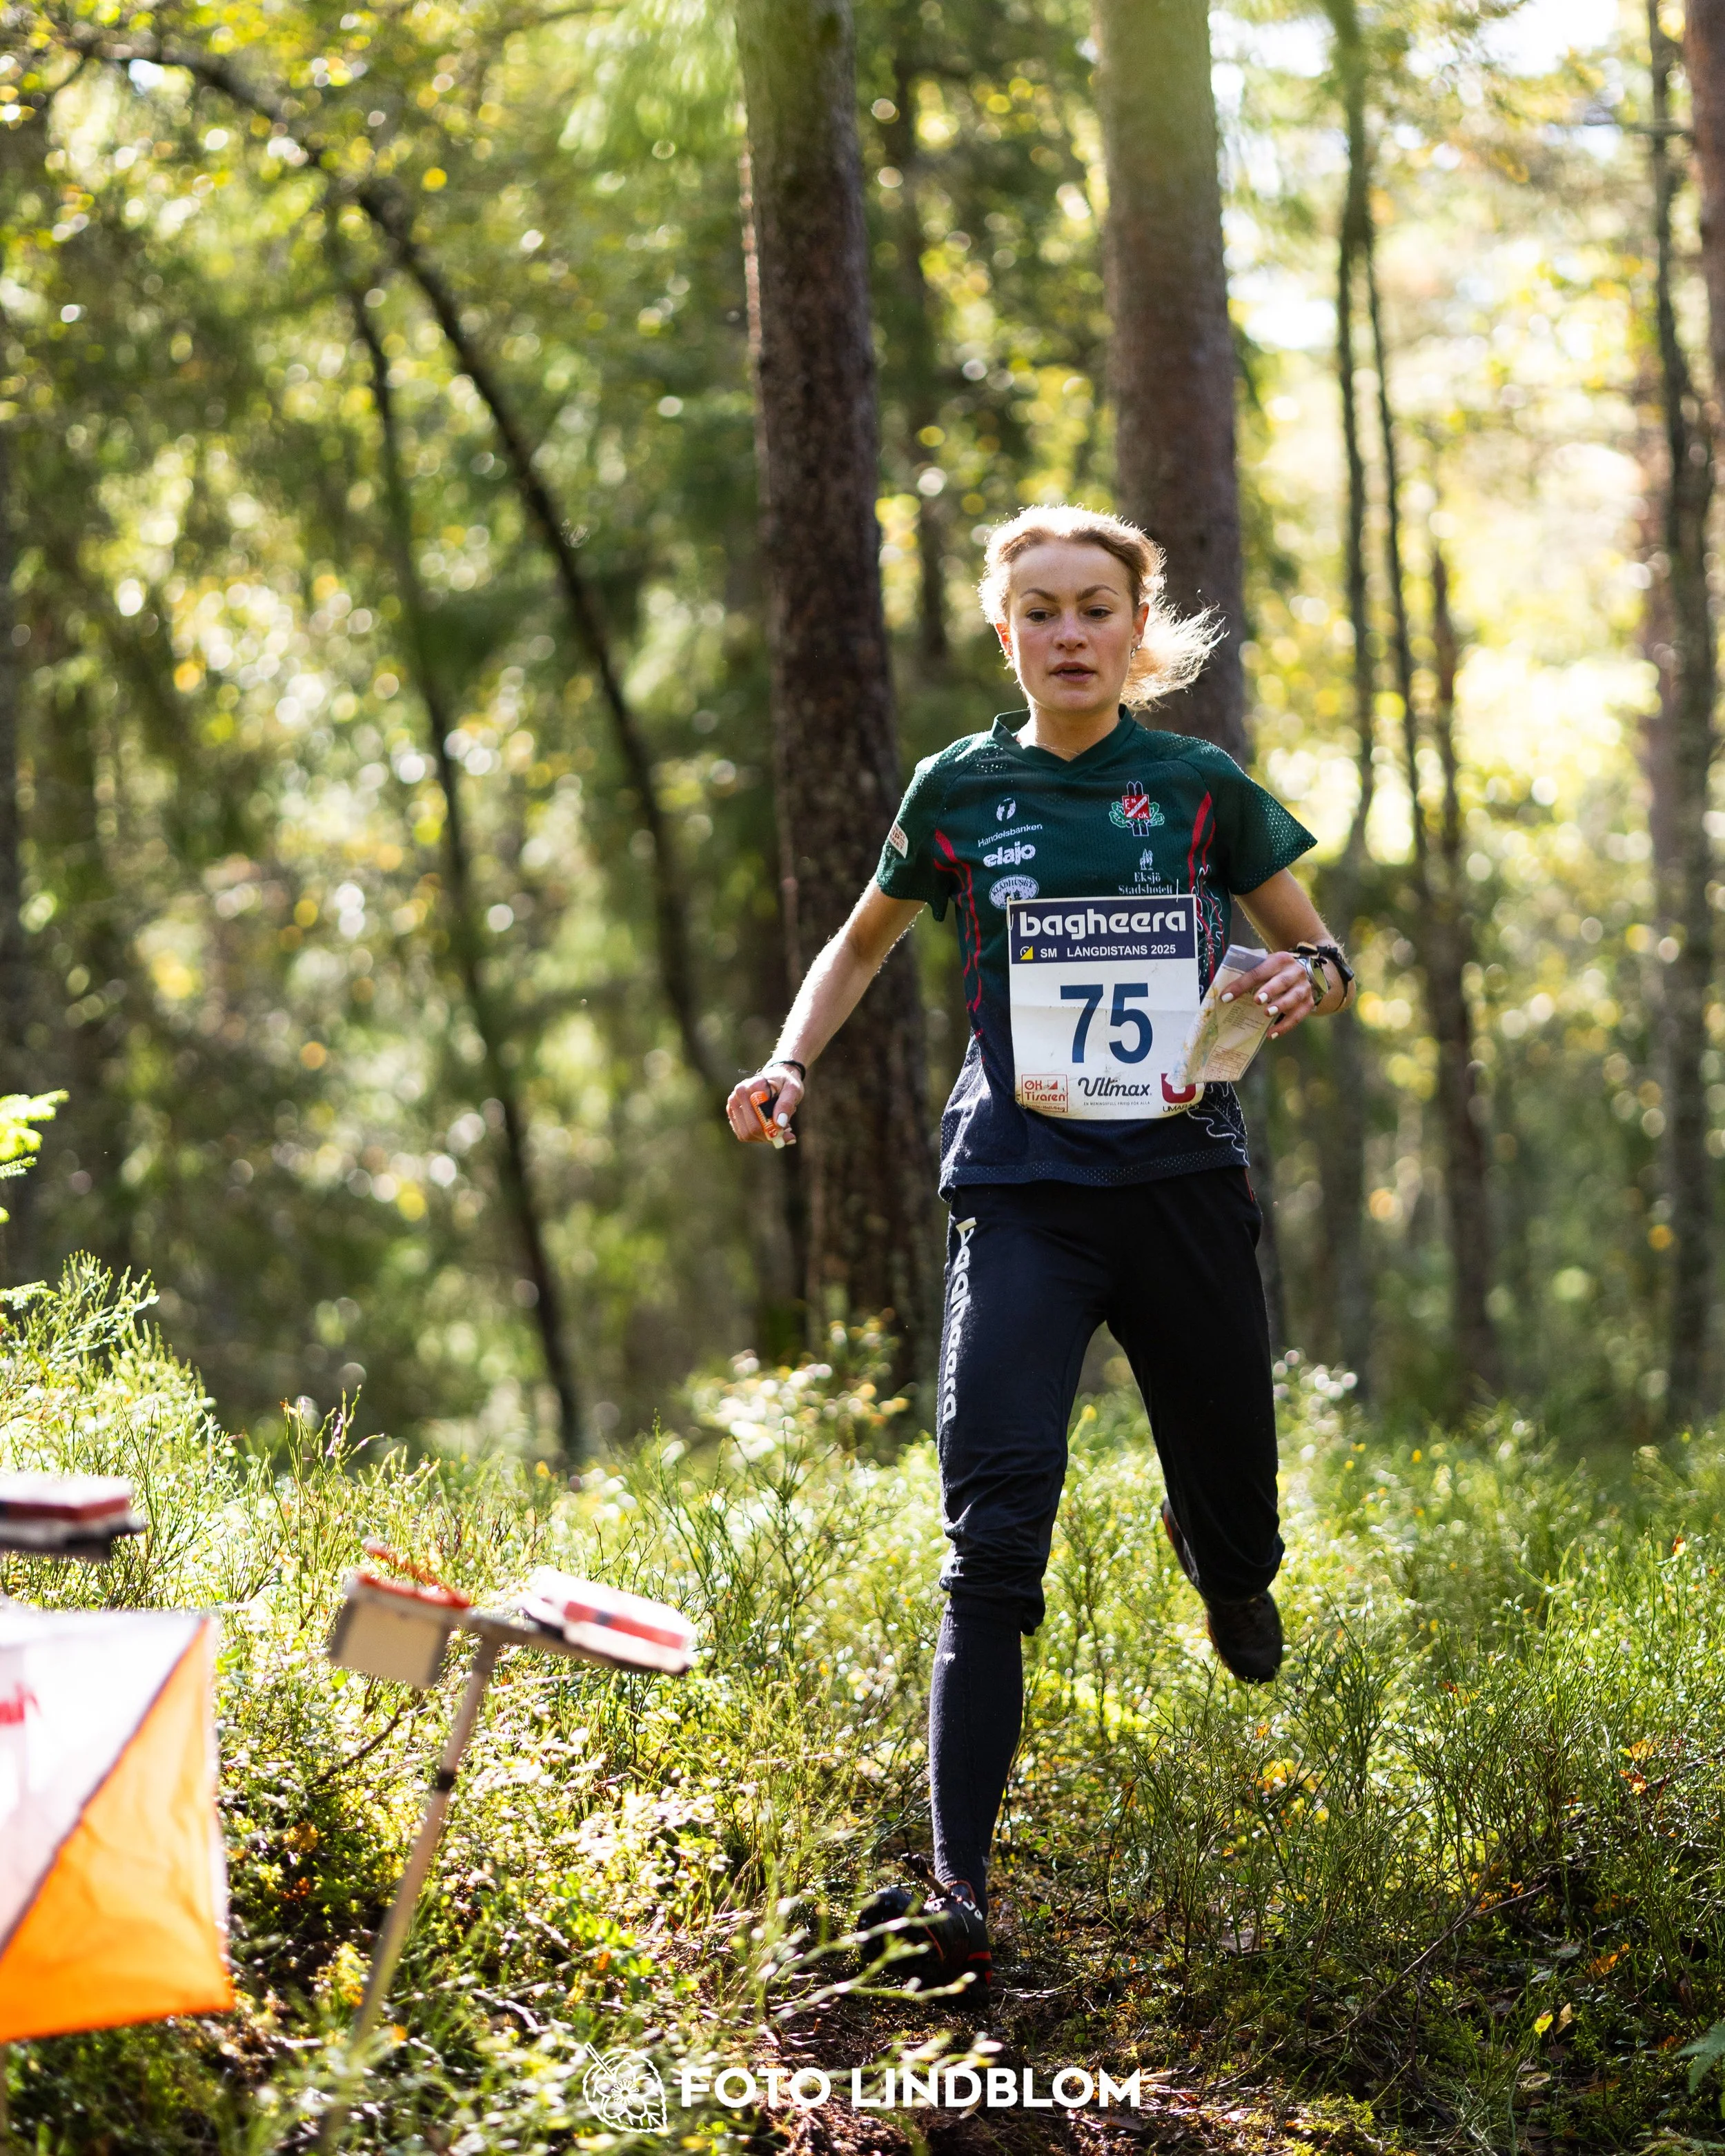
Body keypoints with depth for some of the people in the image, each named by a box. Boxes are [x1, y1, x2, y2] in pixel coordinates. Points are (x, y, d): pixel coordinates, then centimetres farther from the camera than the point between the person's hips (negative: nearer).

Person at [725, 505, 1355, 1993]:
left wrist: (1303, 979, -11)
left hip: (1187, 1184, 1)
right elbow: (866, 941, 23)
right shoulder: (961, 789, 6)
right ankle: (957, 1890, -18)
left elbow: (1322, 953, 13)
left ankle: (1216, 1555, 52)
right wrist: (791, 1062, 6)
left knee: (1240, 1546, 11)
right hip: (1024, 1196, -1)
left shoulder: (1198, 785, 4)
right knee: (994, 1541, -17)